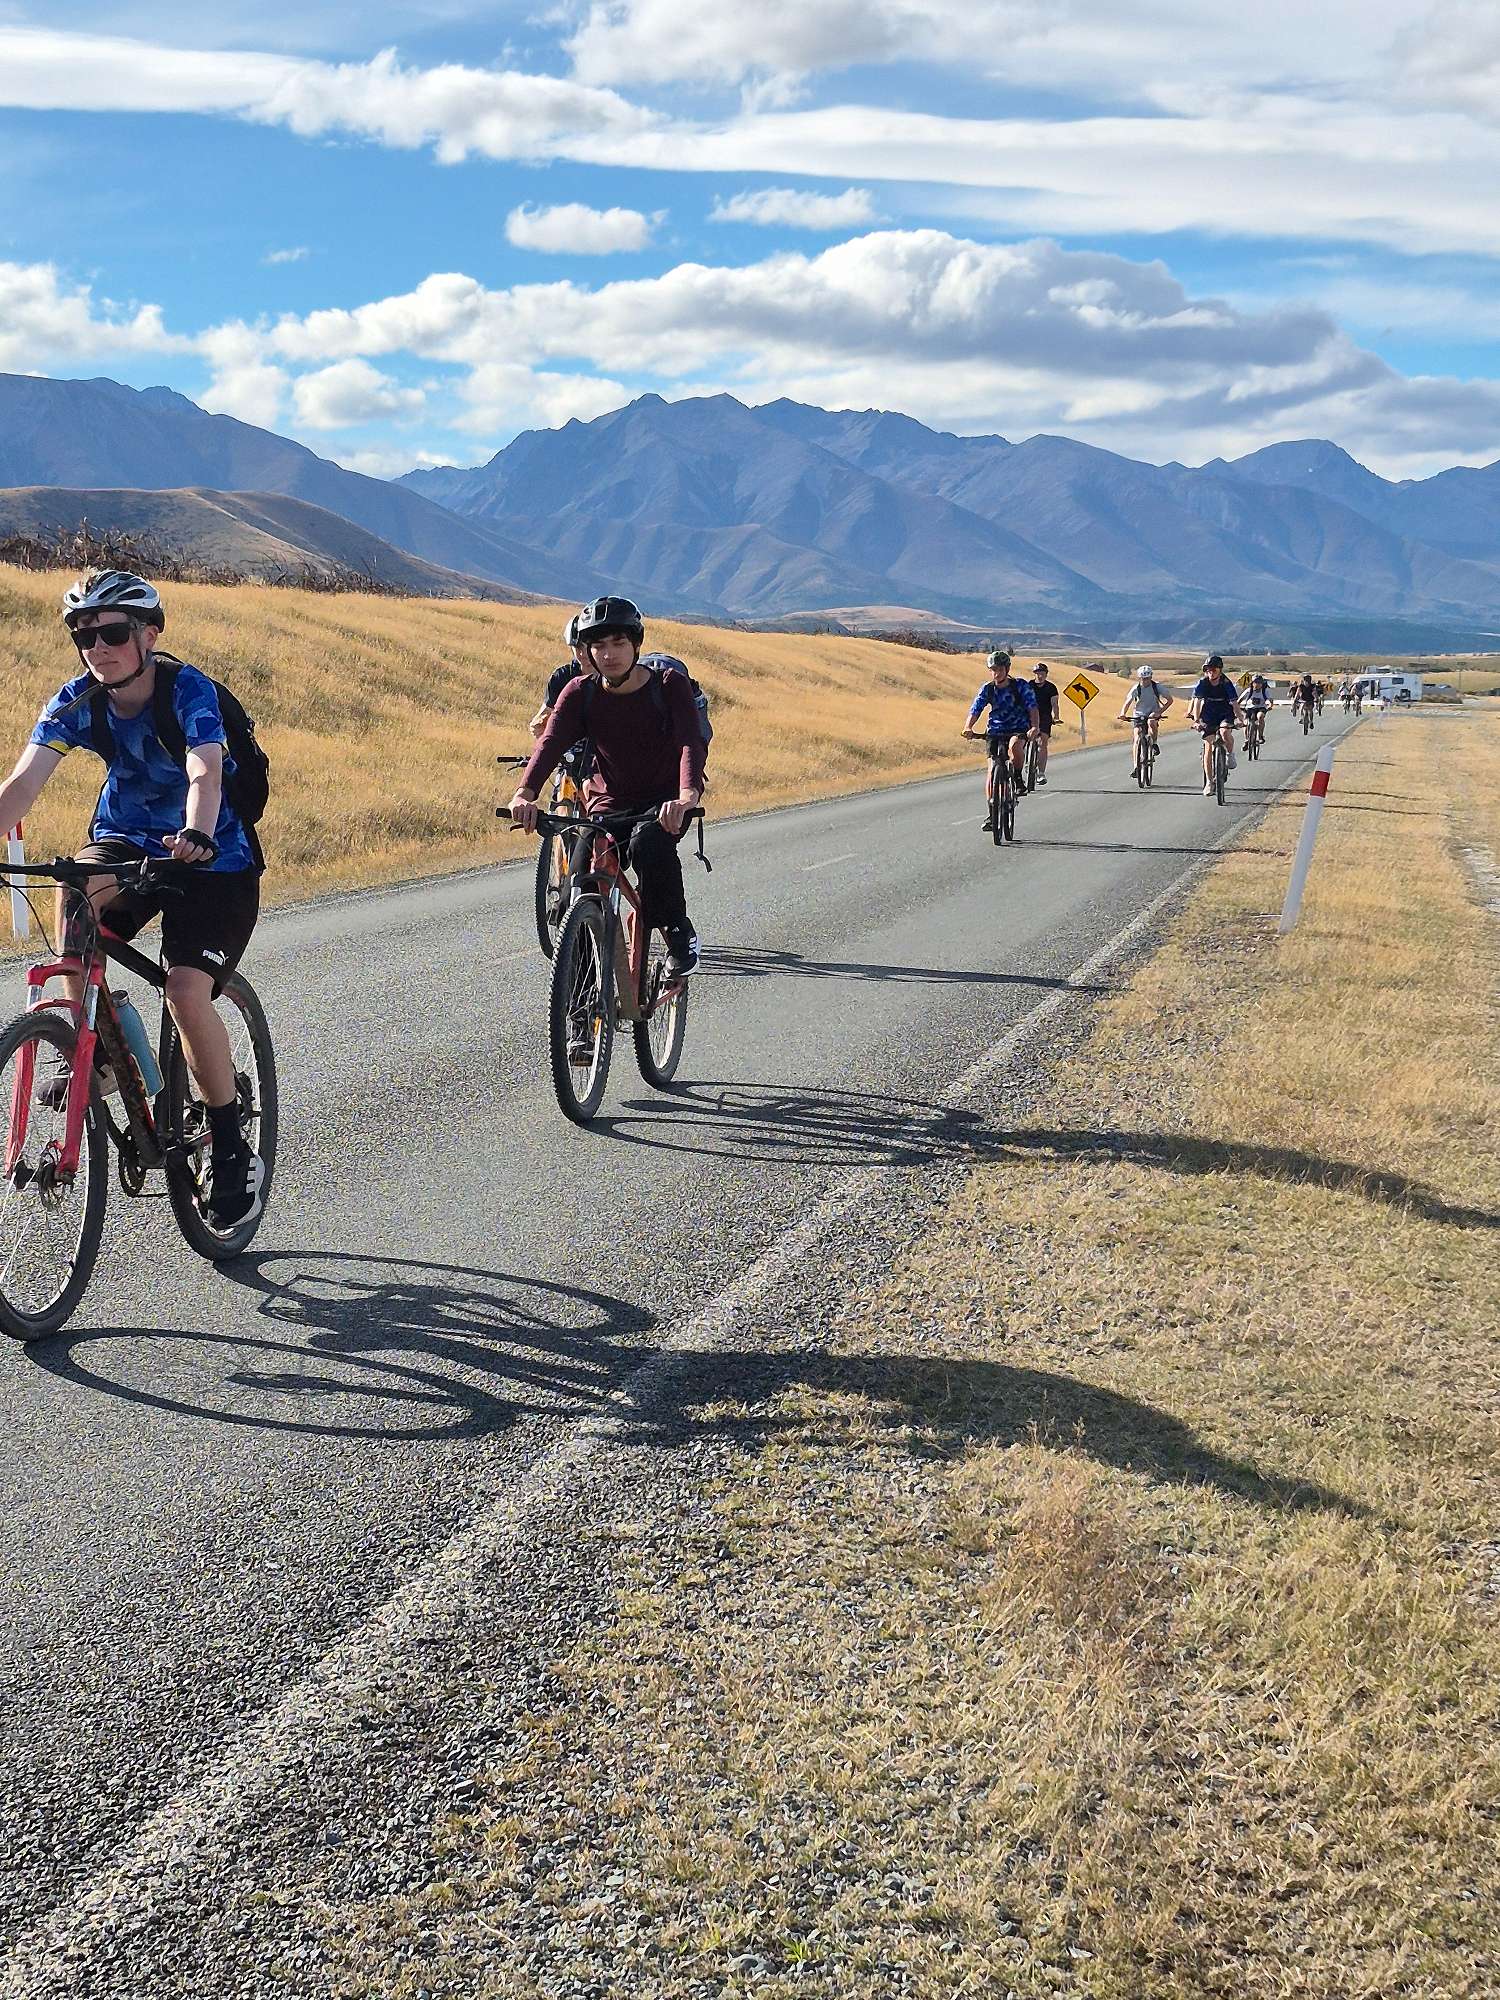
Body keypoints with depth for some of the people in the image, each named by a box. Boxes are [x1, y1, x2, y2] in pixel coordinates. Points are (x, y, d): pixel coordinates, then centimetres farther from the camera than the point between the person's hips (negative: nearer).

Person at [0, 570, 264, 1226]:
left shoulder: (187, 689, -21)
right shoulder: (77, 701, -9)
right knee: (71, 888, -29)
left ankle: (234, 1152, -7)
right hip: (128, 840, 5)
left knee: (187, 992, -24)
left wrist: (194, 836, -59)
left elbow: (205, 774, -38)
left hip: (215, 859, -5)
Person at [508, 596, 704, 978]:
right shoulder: (580, 693, -7)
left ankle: (679, 934, -17)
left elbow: (690, 743, -28)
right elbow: (551, 743, -22)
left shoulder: (670, 685, -13)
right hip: (609, 803, 3)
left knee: (647, 844, -35)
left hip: (664, 801, -3)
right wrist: (524, 794, -42)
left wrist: (686, 797, -49)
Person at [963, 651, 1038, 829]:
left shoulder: (1021, 686, -11)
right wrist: (968, 727, -31)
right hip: (995, 731, 3)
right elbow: (975, 710, -10)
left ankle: (1018, 778, -15)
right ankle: (991, 814, 2)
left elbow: (1032, 708, -19)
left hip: (1019, 729, -3)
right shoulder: (987, 689, -4)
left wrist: (1034, 727, -38)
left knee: (1014, 745, -39)